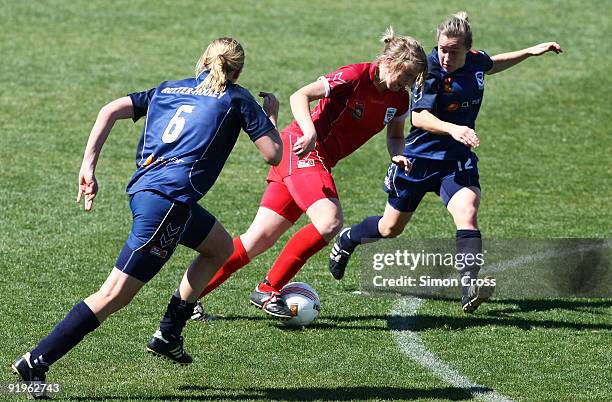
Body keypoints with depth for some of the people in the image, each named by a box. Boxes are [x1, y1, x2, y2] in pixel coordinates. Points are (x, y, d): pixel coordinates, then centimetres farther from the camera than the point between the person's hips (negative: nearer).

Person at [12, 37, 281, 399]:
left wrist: (88, 167, 6)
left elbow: (111, 111, 9)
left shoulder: (168, 89, 22)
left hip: (144, 189, 8)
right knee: (116, 294, -7)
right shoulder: (237, 98, 8)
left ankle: (168, 336, 25)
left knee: (221, 247, 28)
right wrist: (271, 115, 22)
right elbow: (274, 155, 3)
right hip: (168, 200, -8)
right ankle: (36, 362, -11)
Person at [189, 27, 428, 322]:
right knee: (330, 221, -26)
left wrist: (398, 155, 1)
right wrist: (310, 133, -32)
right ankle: (268, 290, -14)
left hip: (319, 162, 8)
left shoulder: (399, 98, 6)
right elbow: (299, 96, -18)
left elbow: (395, 135, 22)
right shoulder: (356, 76, -17)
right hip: (302, 147, -8)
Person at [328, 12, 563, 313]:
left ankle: (469, 288, -38)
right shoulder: (431, 70, -23)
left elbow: (491, 65, 24)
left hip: (458, 161, 3)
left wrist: (531, 51, 20)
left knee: (467, 212, -26)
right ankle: (346, 241, 47)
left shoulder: (476, 61, -3)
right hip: (421, 157, -3)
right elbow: (419, 117, -34)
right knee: (390, 228, 15)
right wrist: (453, 129, -50)